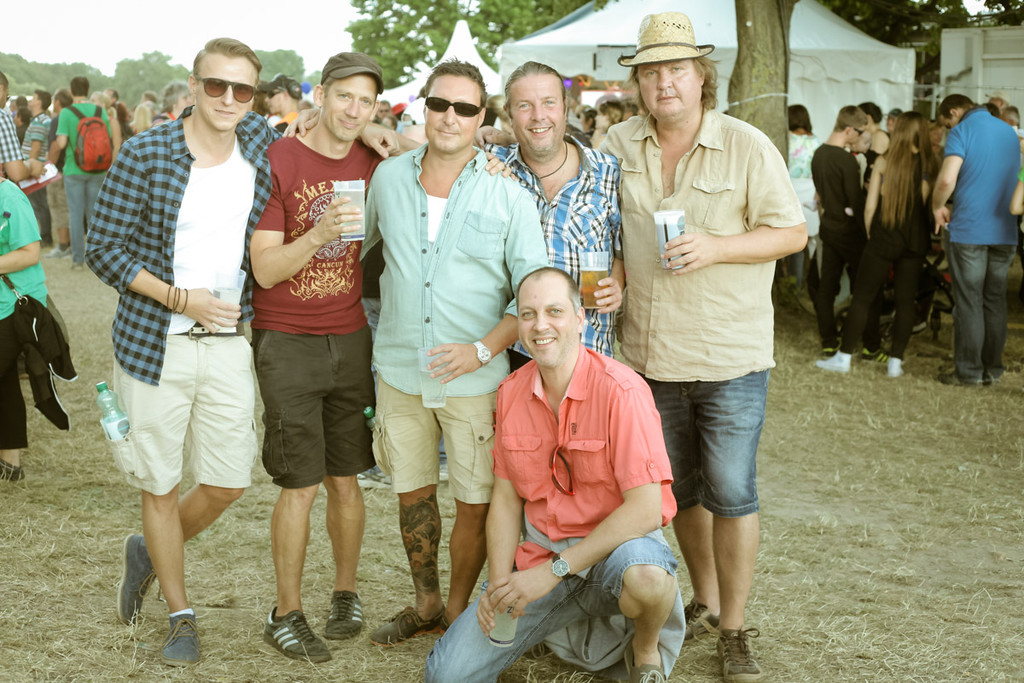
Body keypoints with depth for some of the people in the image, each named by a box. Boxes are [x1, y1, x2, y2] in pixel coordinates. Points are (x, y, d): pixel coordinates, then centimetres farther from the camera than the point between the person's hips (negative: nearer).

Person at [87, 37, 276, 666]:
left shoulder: (261, 141, 2)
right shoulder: (145, 155, -10)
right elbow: (105, 249, -6)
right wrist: (181, 299, -15)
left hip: (230, 344, 4)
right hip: (155, 346, -3)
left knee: (228, 483, 7)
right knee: (161, 486, 7)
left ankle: (148, 553, 37)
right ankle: (181, 615, 26)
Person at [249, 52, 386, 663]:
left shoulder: (375, 163, 5)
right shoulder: (277, 161, -9)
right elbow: (265, 269, -13)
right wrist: (320, 233, -28)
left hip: (350, 338, 4)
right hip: (287, 342, -4)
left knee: (345, 479, 11)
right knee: (301, 486, -2)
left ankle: (346, 594, 27)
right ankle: (287, 615, 11)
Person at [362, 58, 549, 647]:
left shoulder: (508, 195, -7)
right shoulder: (389, 177, 4)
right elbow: (362, 247, 22)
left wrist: (484, 349, -18)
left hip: (475, 377, -3)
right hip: (399, 371, 3)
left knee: (476, 502, 3)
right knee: (412, 493, 14)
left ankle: (459, 610, 25)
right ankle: (426, 604, 34)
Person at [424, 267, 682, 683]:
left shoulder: (621, 391, -17)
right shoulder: (511, 393, 2)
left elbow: (646, 509, -21)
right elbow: (506, 497, 9)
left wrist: (555, 571, -21)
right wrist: (499, 584, -6)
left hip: (619, 544, -4)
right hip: (540, 553, 5)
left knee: (645, 576, -41)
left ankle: (646, 649, -3)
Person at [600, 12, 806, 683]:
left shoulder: (748, 146, -6)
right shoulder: (619, 146, 5)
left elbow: (793, 231, -5)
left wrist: (716, 247, -18)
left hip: (730, 355, -4)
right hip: (650, 355, 4)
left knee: (731, 492, -3)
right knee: (680, 489, 15)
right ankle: (706, 604, 32)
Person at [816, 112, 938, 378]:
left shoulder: (883, 163, -4)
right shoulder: (928, 166, -3)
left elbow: (870, 206, -4)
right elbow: (930, 206, -1)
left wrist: (870, 233, 9)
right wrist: (925, 234, 13)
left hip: (883, 238, -1)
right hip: (915, 241, 1)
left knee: (862, 298, 5)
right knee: (905, 301, 7)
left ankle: (844, 357, 7)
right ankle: (895, 361, 7)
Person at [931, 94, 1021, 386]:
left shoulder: (962, 132, -9)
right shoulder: (1010, 133, 13)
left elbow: (946, 180, -21)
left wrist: (937, 206, -4)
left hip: (969, 230, -6)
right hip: (1005, 232, 6)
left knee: (969, 302, 0)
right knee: (995, 301, 11)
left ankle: (969, 371, 3)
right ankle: (993, 369, 16)